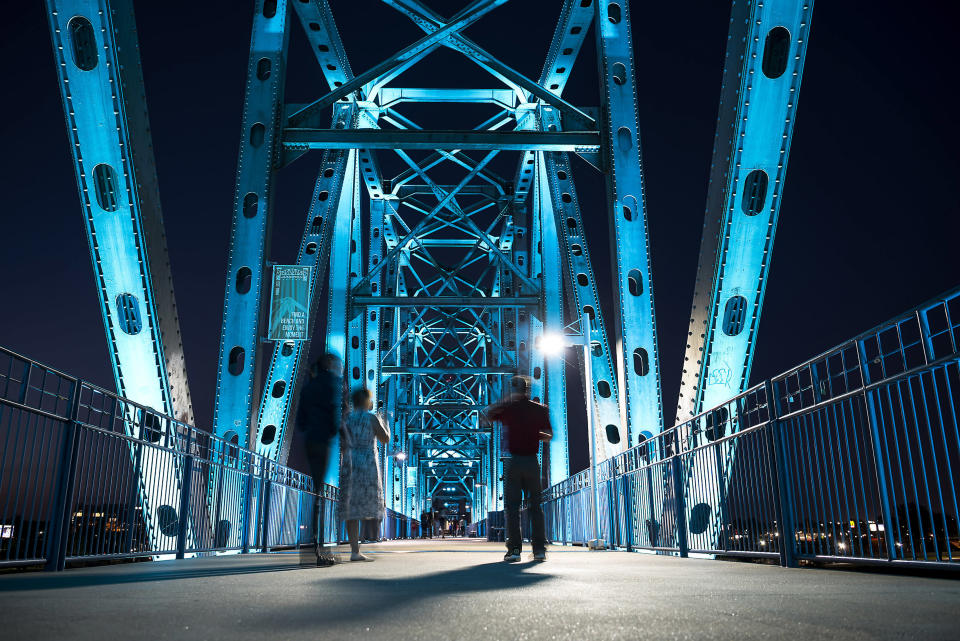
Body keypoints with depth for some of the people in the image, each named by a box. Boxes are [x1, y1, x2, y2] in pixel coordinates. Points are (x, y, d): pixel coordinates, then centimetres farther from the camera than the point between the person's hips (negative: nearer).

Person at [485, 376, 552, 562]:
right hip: (532, 461, 2)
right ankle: (540, 548, 6)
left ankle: (514, 549, -2)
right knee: (535, 505, 9)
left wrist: (507, 401, 12)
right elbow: (549, 435, 9)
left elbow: (487, 413, 15)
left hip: (513, 461, -2)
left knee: (512, 506, 3)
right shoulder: (539, 409, 3)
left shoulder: (508, 408, -2)